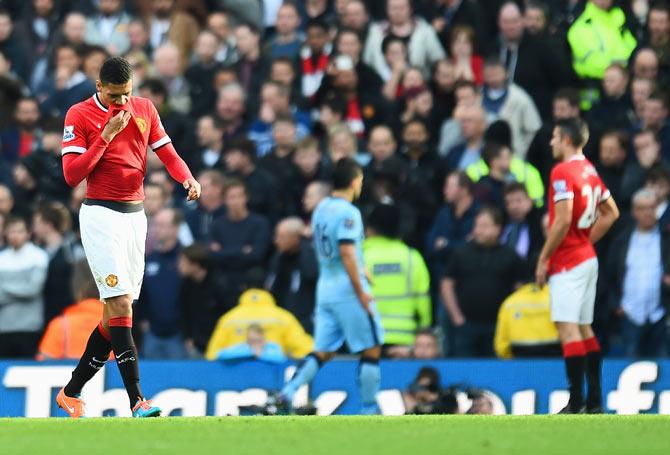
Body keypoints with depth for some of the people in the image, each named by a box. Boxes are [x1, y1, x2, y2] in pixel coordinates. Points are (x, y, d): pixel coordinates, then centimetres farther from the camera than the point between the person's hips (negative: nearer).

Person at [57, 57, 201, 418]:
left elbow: (168, 154, 11)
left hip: (135, 214, 6)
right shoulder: (79, 115, -5)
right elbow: (72, 175, -11)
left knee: (115, 313, 6)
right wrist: (106, 136, -17)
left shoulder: (144, 109, 10)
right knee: (120, 304, -16)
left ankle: (71, 392, 18)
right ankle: (136, 401, -20)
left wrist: (188, 179, -10)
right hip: (100, 215, -6)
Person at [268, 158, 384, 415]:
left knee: (323, 351, 10)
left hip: (325, 289, 8)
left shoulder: (321, 209, 12)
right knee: (371, 350, 3)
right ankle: (369, 410, 6)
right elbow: (347, 254, -21)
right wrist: (361, 292, -18)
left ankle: (286, 394, -5)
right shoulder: (348, 213, -15)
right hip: (348, 289, -8)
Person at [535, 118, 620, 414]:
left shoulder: (562, 173, -14)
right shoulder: (590, 171, 13)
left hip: (567, 263, -9)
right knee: (584, 328, 12)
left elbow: (563, 221, -21)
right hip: (588, 258, 9)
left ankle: (576, 403, -16)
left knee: (567, 328, -11)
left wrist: (543, 259, -13)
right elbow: (611, 213, 20)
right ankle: (594, 402, 12)